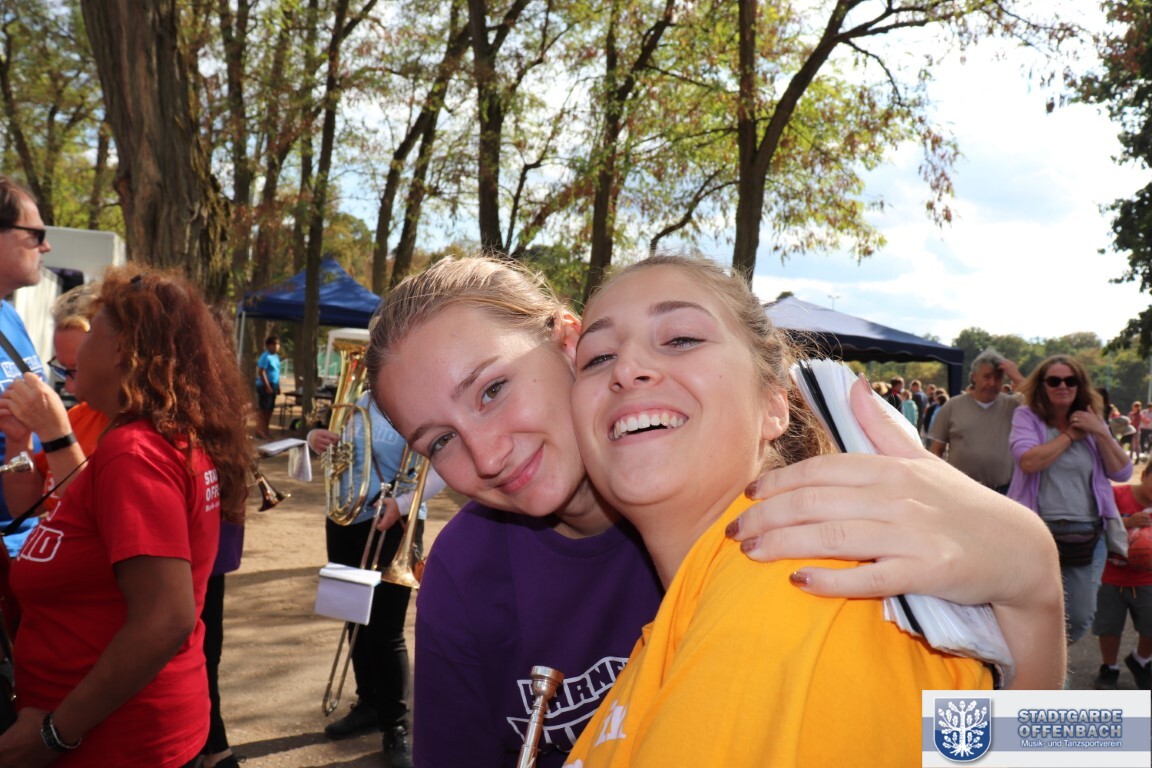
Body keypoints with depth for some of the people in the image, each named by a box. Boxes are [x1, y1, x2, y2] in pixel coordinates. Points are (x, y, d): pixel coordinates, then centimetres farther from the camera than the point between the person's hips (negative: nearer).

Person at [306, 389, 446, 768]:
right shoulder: (359, 403, 6)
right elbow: (334, 445, 20)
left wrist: (402, 503, -32)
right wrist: (316, 438, -4)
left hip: (391, 526, -7)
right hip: (344, 521, 7)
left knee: (386, 630, -3)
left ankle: (395, 727, 13)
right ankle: (368, 704, 35)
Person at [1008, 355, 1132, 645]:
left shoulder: (1092, 421, 10)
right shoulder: (1027, 416, -2)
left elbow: (1122, 473, 3)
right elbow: (1028, 461, -20)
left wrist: (1101, 433, -9)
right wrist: (1069, 436, -10)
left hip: (1087, 535, 5)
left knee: (1080, 619, 11)